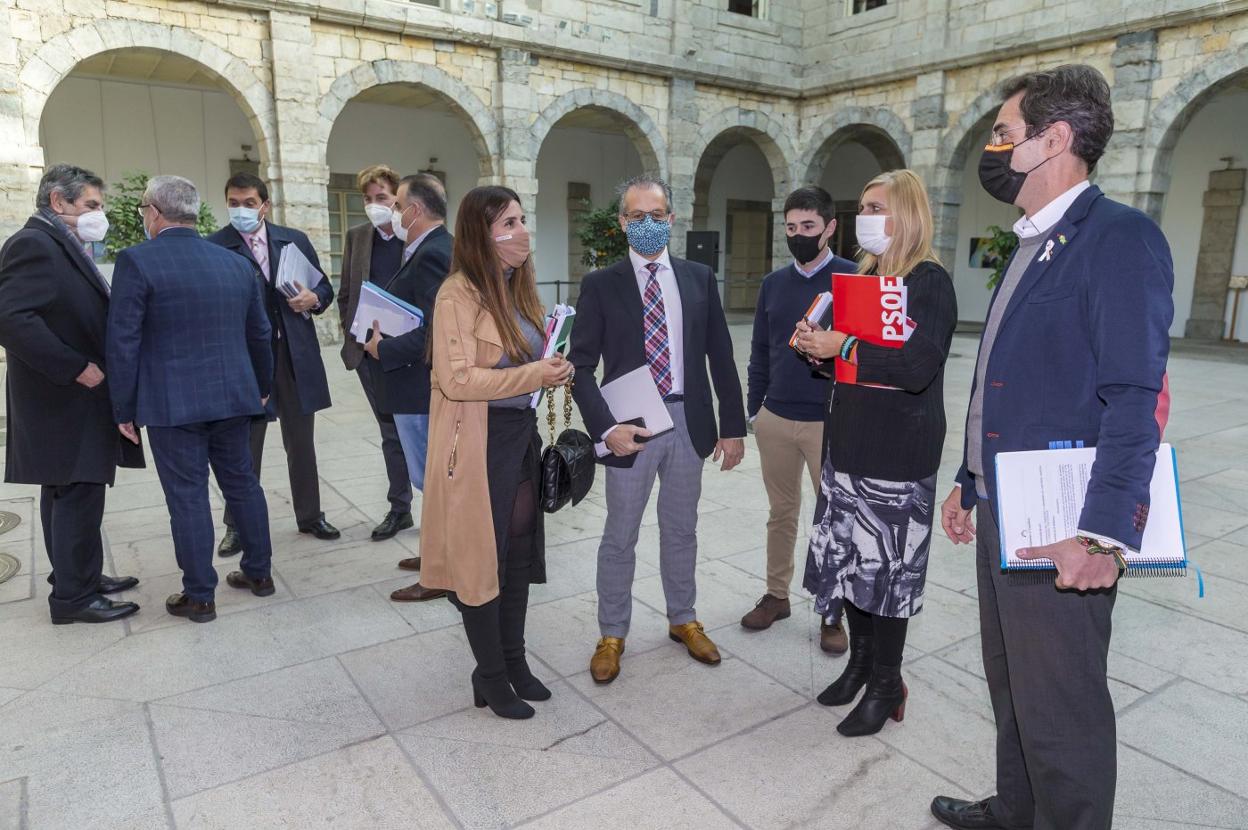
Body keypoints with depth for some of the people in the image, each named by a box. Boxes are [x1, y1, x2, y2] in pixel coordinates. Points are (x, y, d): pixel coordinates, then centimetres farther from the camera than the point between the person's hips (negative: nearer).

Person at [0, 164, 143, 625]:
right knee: (78, 496, -3)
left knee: (68, 495, 17)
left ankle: (79, 576, 28)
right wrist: (76, 368, -22)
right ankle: (73, 596, 7)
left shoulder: (64, 247, 16)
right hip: (65, 401, -10)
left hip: (73, 400, 10)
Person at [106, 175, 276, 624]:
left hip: (172, 402, -5)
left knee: (188, 496, 3)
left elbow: (123, 341, -10)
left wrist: (124, 408, -2)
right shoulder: (237, 263, 6)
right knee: (242, 482, 15)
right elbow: (260, 333, 13)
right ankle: (258, 572, 26)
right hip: (234, 397, 5)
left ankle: (199, 596, 13)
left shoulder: (136, 261, -9)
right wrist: (262, 386, 25)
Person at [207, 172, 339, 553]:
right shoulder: (213, 247, -4)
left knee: (301, 442, 14)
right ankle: (238, 526, 23)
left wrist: (314, 299, -9)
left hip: (296, 355, 3)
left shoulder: (295, 239, 7)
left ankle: (310, 515, 28)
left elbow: (324, 286, 11)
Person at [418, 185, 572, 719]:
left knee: (520, 550, 16)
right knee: (481, 555, 6)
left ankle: (514, 660, 34)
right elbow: (456, 379, -21)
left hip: (522, 432, 8)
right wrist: (532, 375, -22)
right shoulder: (458, 294, -15)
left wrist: (553, 365, 0)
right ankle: (490, 676, 24)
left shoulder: (518, 286, 10)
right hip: (478, 442, -8)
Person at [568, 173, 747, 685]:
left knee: (681, 530, 17)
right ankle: (612, 634, 27)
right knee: (620, 537, 9)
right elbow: (581, 366, -7)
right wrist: (606, 427, -20)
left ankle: (682, 620, 36)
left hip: (688, 423, 3)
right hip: (630, 426, -2)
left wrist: (733, 425, 4)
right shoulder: (600, 285, -4)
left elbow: (720, 357, 6)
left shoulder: (699, 279, 4)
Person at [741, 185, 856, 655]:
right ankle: (776, 595, 31)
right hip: (775, 419, 4)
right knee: (781, 513, 15)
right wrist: (753, 408, 11)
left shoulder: (854, 279, -5)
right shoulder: (773, 284, 8)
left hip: (831, 422, -3)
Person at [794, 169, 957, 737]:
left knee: (887, 565, 2)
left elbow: (917, 367, -22)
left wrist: (843, 346, -18)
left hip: (898, 453, -7)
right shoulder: (864, 276, 13)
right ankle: (861, 661, 32)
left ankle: (887, 683, 20)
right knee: (847, 557, 13)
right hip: (848, 443, 8)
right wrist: (818, 348, -1)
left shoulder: (930, 282, -10)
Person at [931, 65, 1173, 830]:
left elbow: (1134, 401, -21)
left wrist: (1103, 535, -27)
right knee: (1012, 685, 23)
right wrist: (969, 482, 20)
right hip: (1000, 514, 9)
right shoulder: (1033, 245, 14)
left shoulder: (1119, 237, -14)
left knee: (1062, 709, 5)